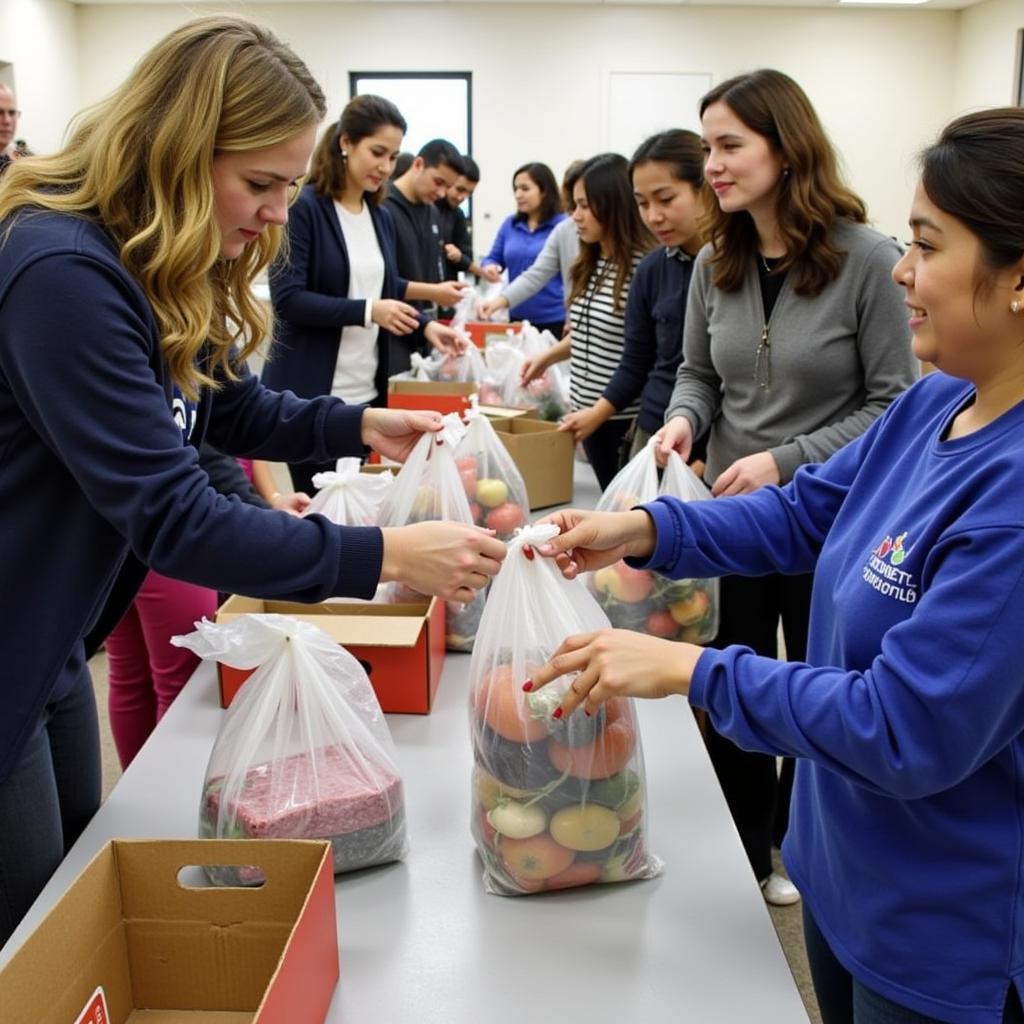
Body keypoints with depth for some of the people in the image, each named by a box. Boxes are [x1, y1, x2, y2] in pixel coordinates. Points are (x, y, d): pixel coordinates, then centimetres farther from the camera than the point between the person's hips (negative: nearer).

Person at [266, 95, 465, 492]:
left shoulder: (381, 219, 12)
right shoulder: (304, 208, -10)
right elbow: (287, 298, -17)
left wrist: (425, 327, -2)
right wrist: (368, 311, -23)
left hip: (367, 392, 7)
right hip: (311, 393, -7)